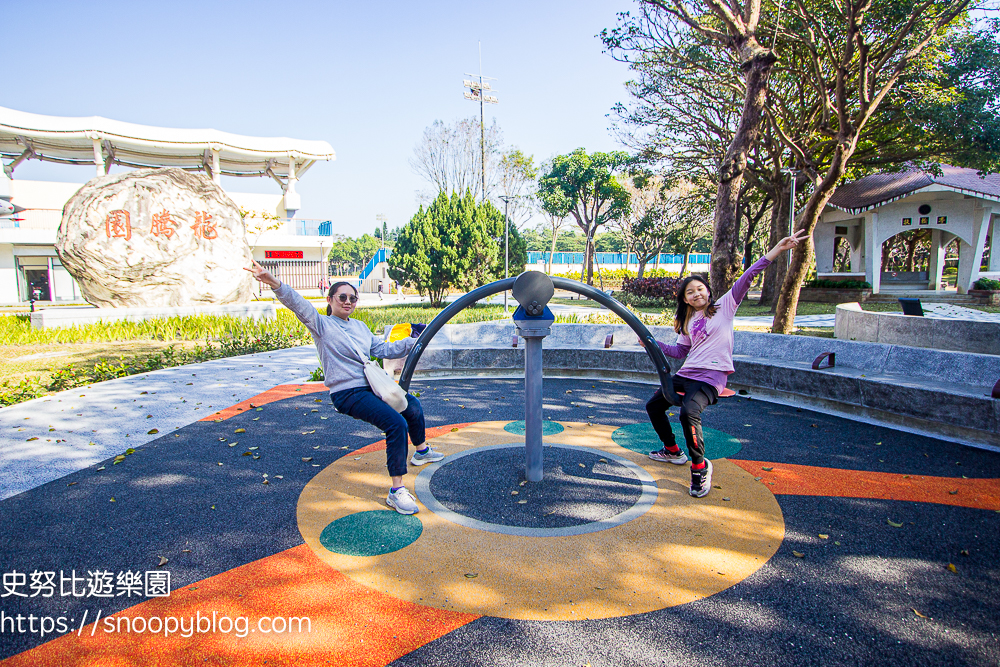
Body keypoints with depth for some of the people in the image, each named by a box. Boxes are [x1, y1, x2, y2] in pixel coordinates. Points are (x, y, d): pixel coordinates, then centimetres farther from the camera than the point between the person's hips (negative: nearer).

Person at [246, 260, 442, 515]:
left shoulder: (360, 326, 16)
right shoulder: (322, 325, -5)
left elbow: (384, 350, 18)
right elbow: (298, 304, -21)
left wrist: (414, 340, 11)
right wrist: (274, 283, -37)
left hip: (371, 386, 8)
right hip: (347, 394, -8)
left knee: (413, 406, 23)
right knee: (397, 423, -26)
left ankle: (421, 451, 49)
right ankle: (396, 491, -21)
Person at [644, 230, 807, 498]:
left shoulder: (724, 307, 3)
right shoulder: (687, 322, 18)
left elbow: (746, 279, -7)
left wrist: (775, 250, -15)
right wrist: (654, 343, 13)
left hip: (711, 376, -7)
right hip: (686, 373, 8)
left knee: (689, 412, -32)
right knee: (654, 405, 13)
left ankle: (700, 466, -11)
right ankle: (673, 451, 34)